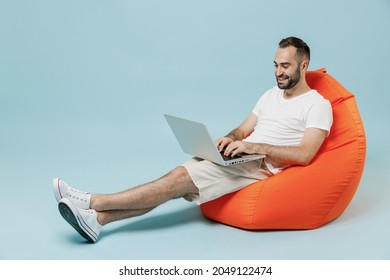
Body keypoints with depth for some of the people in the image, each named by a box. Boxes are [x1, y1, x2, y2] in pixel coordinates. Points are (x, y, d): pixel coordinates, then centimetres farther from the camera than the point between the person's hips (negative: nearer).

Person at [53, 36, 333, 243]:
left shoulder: (318, 105, -5)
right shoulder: (271, 94, 20)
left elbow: (305, 154, -18)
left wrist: (254, 146, -25)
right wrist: (229, 139, -5)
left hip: (261, 166, -7)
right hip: (240, 157, 7)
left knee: (182, 177, -22)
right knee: (181, 176, -16)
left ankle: (93, 203, -22)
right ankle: (98, 218, -24)